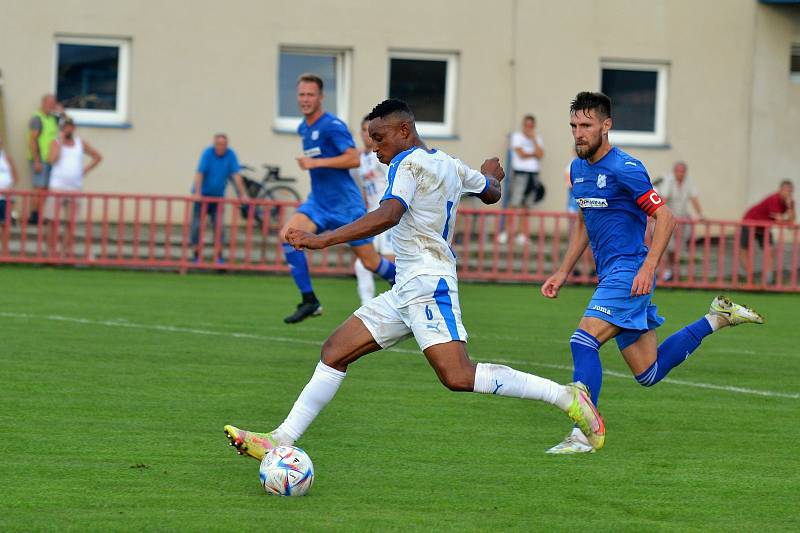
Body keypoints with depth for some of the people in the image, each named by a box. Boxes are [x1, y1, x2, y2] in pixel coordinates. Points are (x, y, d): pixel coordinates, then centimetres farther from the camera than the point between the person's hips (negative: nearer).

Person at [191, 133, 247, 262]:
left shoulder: (230, 155, -7)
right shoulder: (208, 153, -13)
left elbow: (236, 175, -8)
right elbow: (199, 173, -19)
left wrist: (243, 194, -12)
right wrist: (197, 193, -27)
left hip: (218, 196, 2)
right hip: (202, 195, -2)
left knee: (218, 226, -3)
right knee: (197, 225, -4)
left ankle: (218, 256, 1)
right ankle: (197, 255, 3)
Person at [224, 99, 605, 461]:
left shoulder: (408, 163, -10)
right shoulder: (449, 165, 16)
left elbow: (388, 215, -26)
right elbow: (491, 193, 33)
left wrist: (323, 240, -31)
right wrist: (491, 174, 58)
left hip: (427, 284, -11)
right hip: (406, 291, 11)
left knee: (459, 377, -21)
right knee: (334, 352, 6)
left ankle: (567, 396, -13)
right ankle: (280, 441, 3)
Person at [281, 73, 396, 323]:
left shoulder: (332, 126, -15)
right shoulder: (303, 128, 11)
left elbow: (354, 159, -24)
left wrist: (316, 163, -25)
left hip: (345, 204, -7)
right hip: (318, 202, 7)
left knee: (370, 261, 1)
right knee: (287, 235, -19)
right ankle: (309, 301, -15)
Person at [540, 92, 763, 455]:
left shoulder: (625, 169, -13)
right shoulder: (577, 169, 12)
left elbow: (665, 218, -15)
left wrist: (647, 268, -23)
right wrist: (562, 272, 20)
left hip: (629, 272, -9)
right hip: (611, 275, 9)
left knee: (583, 342, -21)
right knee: (649, 372, 11)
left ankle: (583, 434, -21)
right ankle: (718, 318, 28)